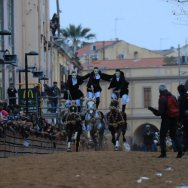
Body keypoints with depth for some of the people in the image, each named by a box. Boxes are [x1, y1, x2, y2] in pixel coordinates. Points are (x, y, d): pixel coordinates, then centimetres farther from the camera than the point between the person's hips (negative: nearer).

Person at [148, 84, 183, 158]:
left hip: (166, 119, -6)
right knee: (173, 136, 15)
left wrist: (152, 109, -4)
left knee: (162, 136, 2)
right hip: (174, 120, 6)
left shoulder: (162, 99, -13)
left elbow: (160, 112, -17)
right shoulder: (173, 97, 7)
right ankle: (180, 151, 2)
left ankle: (163, 153, -5)